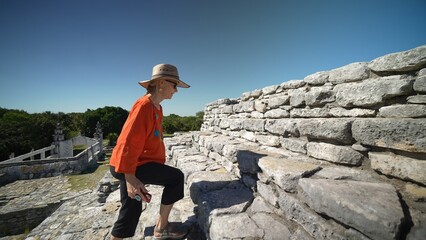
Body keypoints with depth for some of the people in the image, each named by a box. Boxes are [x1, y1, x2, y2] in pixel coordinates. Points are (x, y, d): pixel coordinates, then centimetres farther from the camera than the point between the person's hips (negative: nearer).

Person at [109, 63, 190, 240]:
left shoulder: (156, 107, 11)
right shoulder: (144, 105, -20)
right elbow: (128, 142, -26)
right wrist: (130, 177, -27)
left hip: (137, 163, 10)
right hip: (130, 167, -10)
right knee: (176, 177, -8)